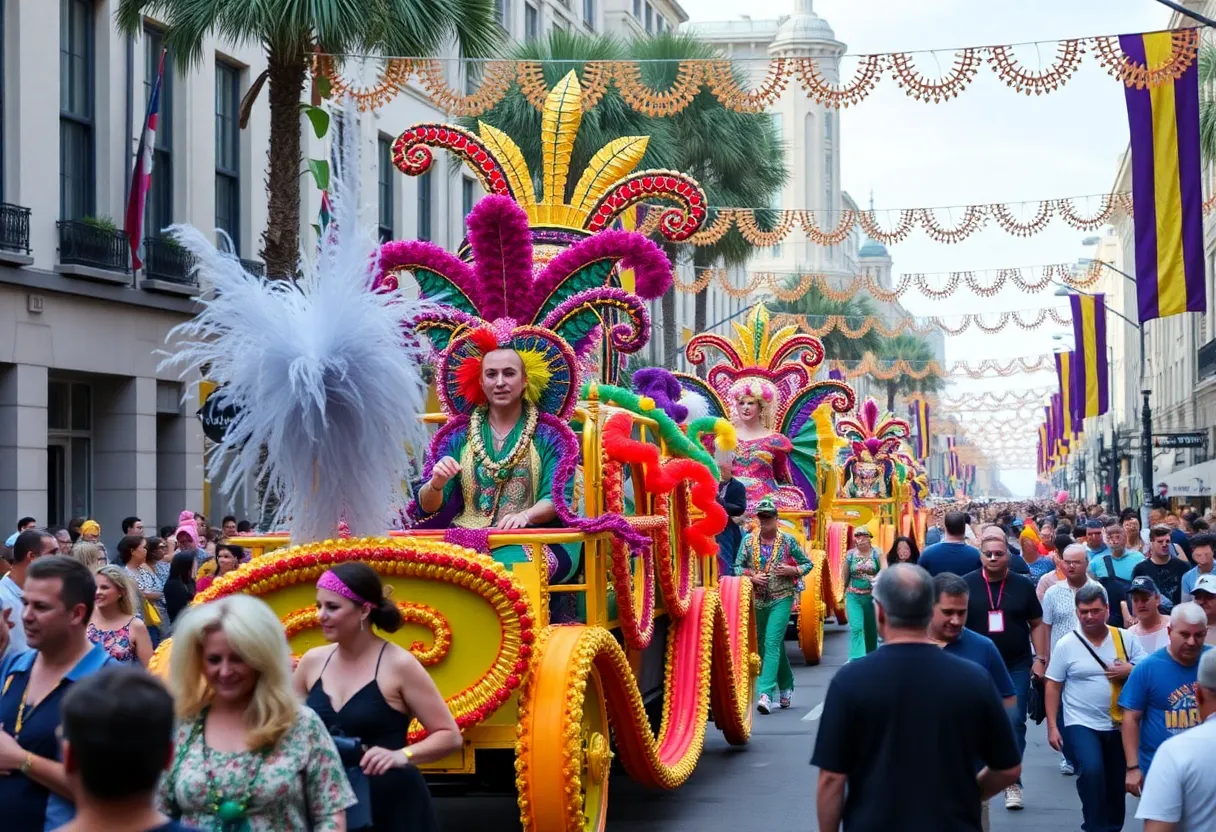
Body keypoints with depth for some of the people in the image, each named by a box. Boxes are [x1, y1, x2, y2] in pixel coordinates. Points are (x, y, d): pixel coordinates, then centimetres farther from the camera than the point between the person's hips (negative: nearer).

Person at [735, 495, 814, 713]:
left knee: (772, 643, -16)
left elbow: (808, 564, 5)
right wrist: (752, 576, -13)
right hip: (758, 599, 4)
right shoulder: (748, 540, 3)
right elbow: (738, 567, 6)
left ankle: (766, 693, -22)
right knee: (769, 645, 13)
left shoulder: (787, 540, -3)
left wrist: (791, 570, -13)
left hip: (781, 598, -4)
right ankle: (786, 686, 31)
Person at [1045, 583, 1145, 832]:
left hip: (1120, 725, 3)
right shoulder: (1066, 645, -5)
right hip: (1082, 724, -3)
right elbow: (1053, 686, -2)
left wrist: (1130, 671, -17)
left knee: (1118, 784, 11)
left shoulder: (1125, 639, 0)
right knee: (1092, 771, -25)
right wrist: (1052, 726, -6)